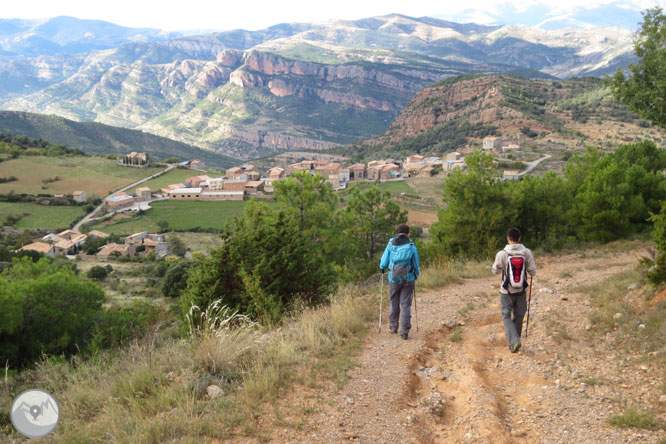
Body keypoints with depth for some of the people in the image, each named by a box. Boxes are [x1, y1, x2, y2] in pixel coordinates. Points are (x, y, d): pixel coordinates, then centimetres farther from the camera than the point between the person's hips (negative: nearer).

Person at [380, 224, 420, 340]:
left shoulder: (390, 245, -7)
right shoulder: (412, 247, -7)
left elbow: (383, 263, -4)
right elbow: (416, 266, 1)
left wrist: (382, 267, 20)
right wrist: (416, 275, 21)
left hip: (393, 279, 1)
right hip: (408, 279, -1)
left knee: (394, 303, 17)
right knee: (406, 305, 4)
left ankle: (393, 327, 31)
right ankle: (405, 331, -1)